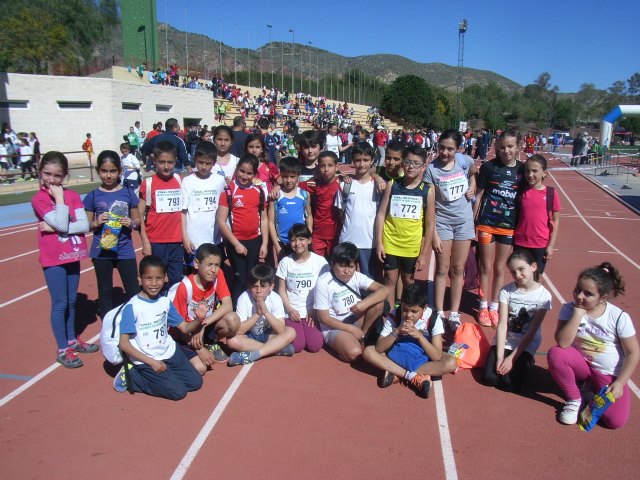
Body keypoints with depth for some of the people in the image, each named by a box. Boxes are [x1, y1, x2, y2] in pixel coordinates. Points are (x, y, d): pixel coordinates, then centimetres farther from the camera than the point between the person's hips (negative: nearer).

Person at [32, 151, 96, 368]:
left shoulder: (72, 195, 3)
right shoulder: (38, 199, -9)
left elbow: (84, 225, -7)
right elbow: (61, 223, -22)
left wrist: (56, 228, -16)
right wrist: (59, 198, -16)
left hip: (73, 255, 5)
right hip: (53, 259, -4)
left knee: (72, 301, 16)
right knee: (60, 304, 1)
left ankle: (72, 340, 31)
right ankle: (62, 350, 11)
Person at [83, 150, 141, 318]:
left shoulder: (128, 193, -1)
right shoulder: (93, 196, -1)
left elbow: (138, 219, 6)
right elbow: (87, 224, 4)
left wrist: (132, 223, -15)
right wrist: (96, 223, -17)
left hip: (125, 250, 0)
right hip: (101, 251, 1)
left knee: (133, 290, 2)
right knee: (105, 291, 13)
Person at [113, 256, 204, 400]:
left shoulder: (165, 302, -1)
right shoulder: (132, 307, -18)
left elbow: (185, 328, 2)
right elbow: (123, 343, -18)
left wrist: (198, 319, -21)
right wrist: (151, 362, -20)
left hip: (170, 353, 6)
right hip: (146, 361, -6)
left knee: (195, 382, 1)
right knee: (178, 391, -12)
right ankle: (132, 377, 3)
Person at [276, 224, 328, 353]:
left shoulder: (320, 261, -2)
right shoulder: (285, 262, 1)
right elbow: (281, 290, 4)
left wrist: (315, 310, -10)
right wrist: (289, 309, -10)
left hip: (312, 311, 0)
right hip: (292, 312, 1)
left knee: (314, 346, -19)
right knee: (296, 346, -19)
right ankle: (289, 329, 13)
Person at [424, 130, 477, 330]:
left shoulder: (464, 161, -6)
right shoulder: (432, 169, -14)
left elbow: (474, 173, 19)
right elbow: (430, 205, -13)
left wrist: (472, 187, -3)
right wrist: (434, 234, -15)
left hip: (464, 221, 3)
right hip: (443, 222, -2)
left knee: (458, 269, 8)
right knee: (442, 269, 3)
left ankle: (454, 313, 18)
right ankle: (439, 313, 13)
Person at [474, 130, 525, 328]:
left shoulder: (522, 169, 0)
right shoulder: (489, 166, -5)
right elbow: (478, 195, 0)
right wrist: (473, 222, -3)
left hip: (509, 226, 2)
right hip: (487, 224, -2)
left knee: (500, 268, 12)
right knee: (486, 266, 8)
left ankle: (494, 307, 26)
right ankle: (483, 306, 22)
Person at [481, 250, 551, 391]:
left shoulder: (543, 296, -12)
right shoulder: (506, 291, -8)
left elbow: (532, 332, -12)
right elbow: (502, 324, -12)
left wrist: (512, 358, -16)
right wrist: (500, 356, -20)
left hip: (526, 344, -2)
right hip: (504, 340, 2)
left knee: (510, 383, -18)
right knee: (489, 378, -15)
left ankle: (525, 362, 12)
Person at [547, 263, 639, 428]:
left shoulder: (619, 317, -16)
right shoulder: (569, 309, -13)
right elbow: (562, 343, -27)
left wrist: (620, 382, -14)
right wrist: (578, 313, -31)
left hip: (609, 374, -1)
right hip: (581, 365, 1)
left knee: (616, 420, -21)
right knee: (555, 354, -31)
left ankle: (593, 389, 13)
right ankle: (574, 400, -5)